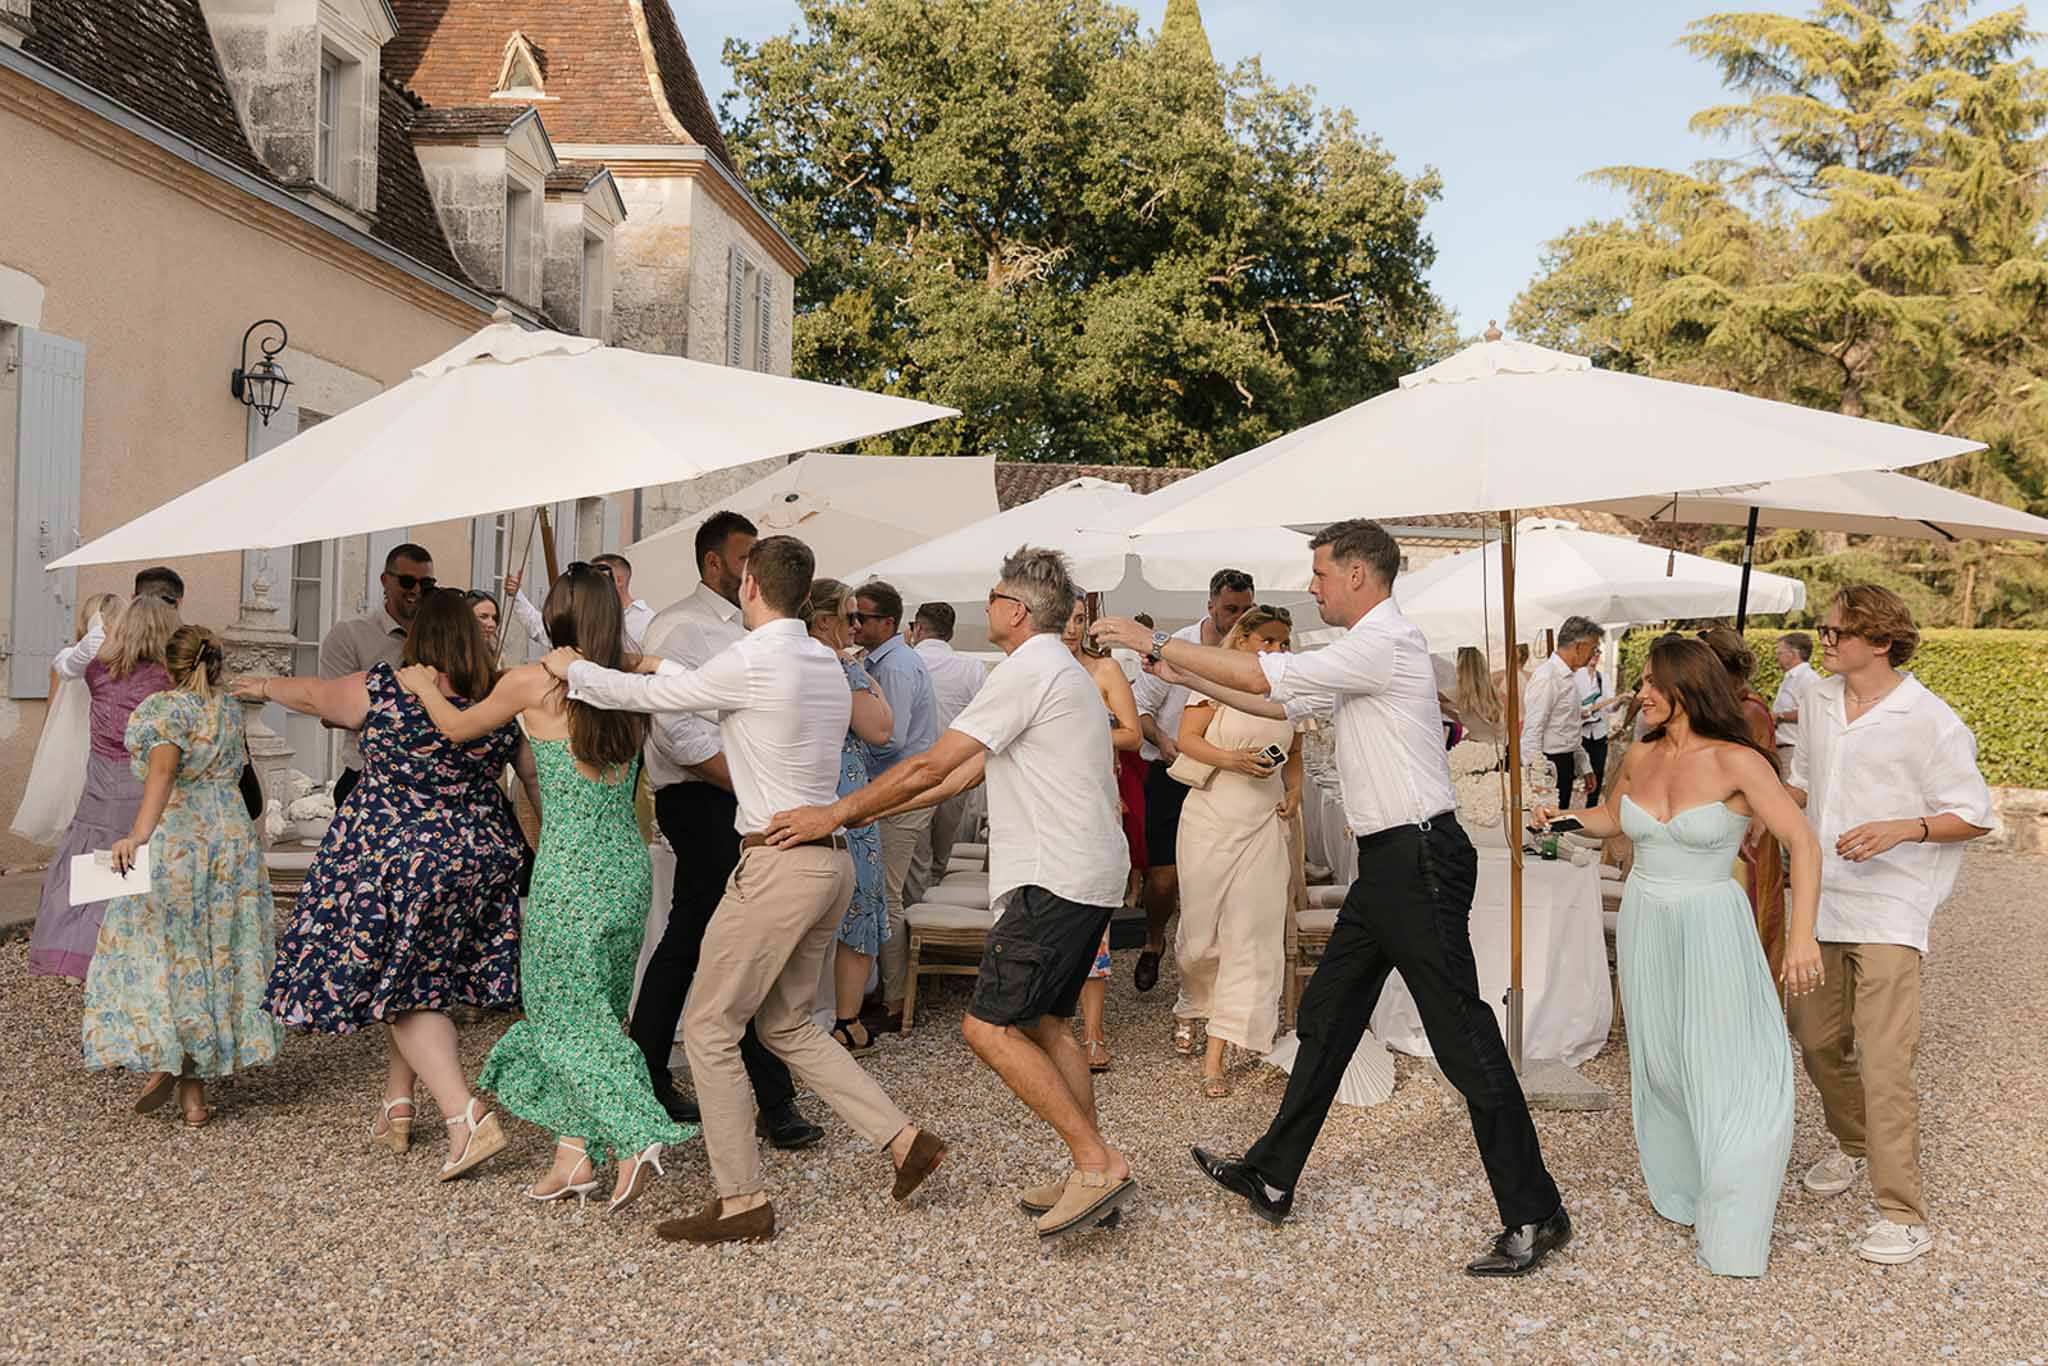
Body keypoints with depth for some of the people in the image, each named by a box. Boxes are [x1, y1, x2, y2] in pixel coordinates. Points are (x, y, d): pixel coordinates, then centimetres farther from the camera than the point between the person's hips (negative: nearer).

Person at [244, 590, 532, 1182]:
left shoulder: (380, 689, -8)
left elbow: (313, 695, 11)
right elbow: (540, 783, 4)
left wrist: (265, 686, 31)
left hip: (392, 857, -4)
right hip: (482, 856, 4)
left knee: (406, 991, 4)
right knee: (420, 981, 20)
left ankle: (467, 1117, -9)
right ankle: (396, 1108, 29)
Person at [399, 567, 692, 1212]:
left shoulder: (532, 682, -7)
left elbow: (457, 728, 10)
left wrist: (423, 685, 30)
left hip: (569, 873, -5)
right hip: (630, 868, 5)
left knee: (570, 1016, 4)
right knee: (591, 1010, 15)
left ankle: (637, 1138, -10)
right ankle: (575, 1151, 17)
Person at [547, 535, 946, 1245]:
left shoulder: (752, 661, -13)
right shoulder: (826, 662, 12)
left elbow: (646, 695, -3)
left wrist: (570, 668, 13)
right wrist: (670, 667, 34)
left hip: (779, 862, -9)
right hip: (830, 860, 9)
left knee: (709, 1027, 3)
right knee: (788, 1027, 19)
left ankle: (742, 1201, 7)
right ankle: (904, 1140, 17)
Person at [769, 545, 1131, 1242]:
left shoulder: (1026, 669, -12)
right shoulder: (1062, 670, 21)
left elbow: (931, 766, -14)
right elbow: (967, 772, 22)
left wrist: (837, 813, -5)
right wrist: (868, 811, 21)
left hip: (1054, 880, -11)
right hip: (1090, 876, 11)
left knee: (988, 1025, -9)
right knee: (1043, 1022, 16)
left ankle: (1097, 1162, -7)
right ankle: (1093, 1179, 19)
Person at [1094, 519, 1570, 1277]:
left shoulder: (1386, 643, -16)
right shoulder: (1364, 651, 17)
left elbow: (1264, 675, -19)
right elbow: (1276, 698, 22)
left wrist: (1157, 643, -11)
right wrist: (1184, 670, 19)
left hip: (1420, 860, -10)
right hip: (1388, 864, 10)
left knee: (1463, 1039, -5)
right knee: (1325, 1017, 15)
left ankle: (1533, 1215, 6)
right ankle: (1273, 1178, 27)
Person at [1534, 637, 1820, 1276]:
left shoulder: (1737, 762, -15)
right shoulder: (1641, 756, 3)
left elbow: (1803, 844, -17)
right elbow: (1612, 818, 22)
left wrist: (1802, 936, -25)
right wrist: (1563, 818, 2)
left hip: (1711, 927, -5)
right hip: (1644, 923, 5)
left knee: (1733, 1074, -1)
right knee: (1661, 1065, 13)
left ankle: (1735, 1233, 12)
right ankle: (1682, 1195, 32)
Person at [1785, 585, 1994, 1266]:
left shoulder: (1930, 721, -11)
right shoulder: (1817, 703, 7)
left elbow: (1975, 816, -7)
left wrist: (1903, 828, -23)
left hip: (1888, 912, -7)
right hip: (1819, 902, 7)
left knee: (1885, 1064, -9)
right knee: (1817, 1041, 17)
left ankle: (1904, 1216, 1)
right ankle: (1853, 1147, 43)